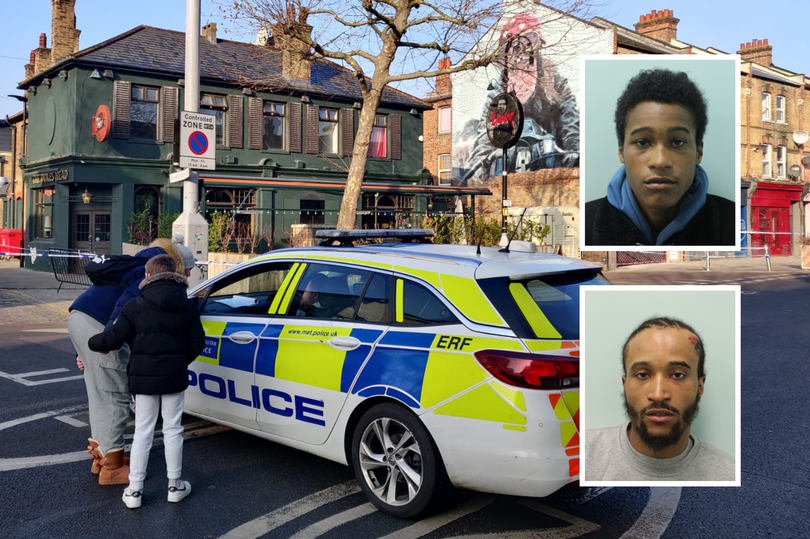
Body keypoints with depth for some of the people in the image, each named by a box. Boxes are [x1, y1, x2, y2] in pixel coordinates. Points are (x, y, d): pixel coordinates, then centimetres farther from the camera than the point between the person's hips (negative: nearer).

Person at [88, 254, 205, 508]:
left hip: (143, 377, -1)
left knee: (142, 432, 8)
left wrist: (93, 343, 11)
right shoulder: (188, 307, -1)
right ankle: (175, 485, 19)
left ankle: (134, 490, 10)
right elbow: (197, 343, 3)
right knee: (172, 430, 11)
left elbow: (114, 338, -9)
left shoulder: (136, 306, -9)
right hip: (174, 377, 1)